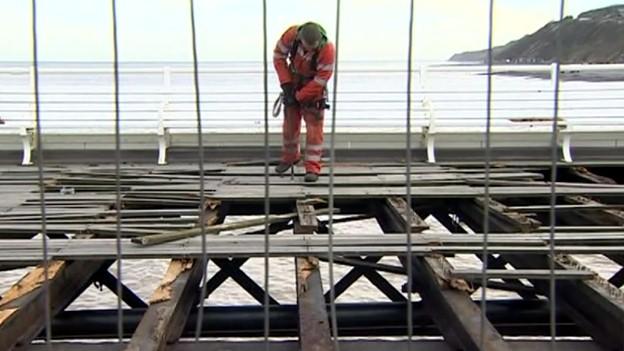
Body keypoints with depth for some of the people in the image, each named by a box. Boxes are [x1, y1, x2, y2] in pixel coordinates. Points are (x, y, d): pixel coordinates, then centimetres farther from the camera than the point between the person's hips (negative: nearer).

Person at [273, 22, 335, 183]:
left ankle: (312, 168, -1)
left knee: (314, 127, -7)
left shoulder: (327, 50, -33)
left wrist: (298, 96, -18)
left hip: (314, 89, -3)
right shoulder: (291, 35, -25)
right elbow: (279, 55, -8)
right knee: (290, 124, 12)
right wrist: (286, 83, -13)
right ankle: (290, 157, 34)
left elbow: (321, 80, -26)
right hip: (294, 83, 3)